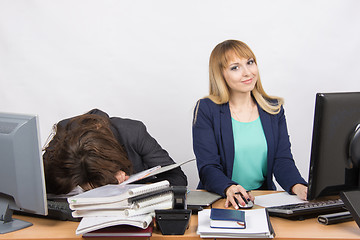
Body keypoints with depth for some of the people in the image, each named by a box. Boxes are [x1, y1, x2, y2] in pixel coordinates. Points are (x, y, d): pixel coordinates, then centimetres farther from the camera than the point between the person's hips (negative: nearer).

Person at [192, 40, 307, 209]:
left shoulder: (274, 109, 10)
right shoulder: (206, 109, -2)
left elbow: (283, 160, 2)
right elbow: (207, 167, -9)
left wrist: (298, 187, -19)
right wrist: (229, 189, -29)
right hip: (219, 201, -2)